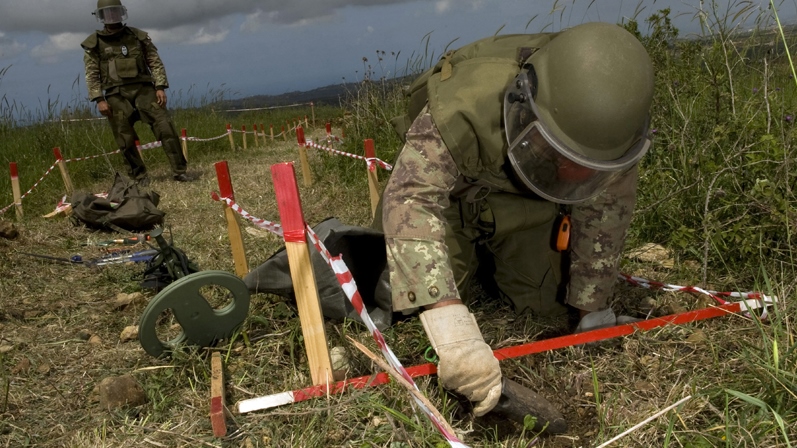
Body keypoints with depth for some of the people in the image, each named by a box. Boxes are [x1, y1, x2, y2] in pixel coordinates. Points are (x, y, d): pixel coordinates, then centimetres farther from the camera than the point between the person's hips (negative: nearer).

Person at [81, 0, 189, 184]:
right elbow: (92, 75, 3)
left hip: (143, 89, 0)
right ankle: (140, 175, 15)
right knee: (126, 140, 0)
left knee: (165, 127, -12)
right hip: (116, 96, 0)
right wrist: (99, 99, -7)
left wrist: (160, 87, -4)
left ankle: (179, 171, -9)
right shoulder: (94, 43, 7)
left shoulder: (138, 36, 11)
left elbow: (155, 63, 8)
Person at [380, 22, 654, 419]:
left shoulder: (614, 118, -30)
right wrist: (454, 336, -64)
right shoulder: (465, 102, -44)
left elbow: (605, 208, -17)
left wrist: (593, 313, -14)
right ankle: (469, 253, 24)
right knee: (413, 293, -10)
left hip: (527, 205, 3)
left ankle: (490, 258, 31)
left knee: (546, 303, -2)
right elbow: (411, 198, -53)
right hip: (452, 189, -2)